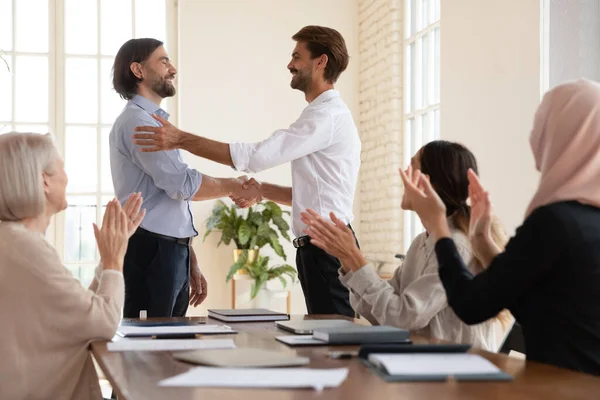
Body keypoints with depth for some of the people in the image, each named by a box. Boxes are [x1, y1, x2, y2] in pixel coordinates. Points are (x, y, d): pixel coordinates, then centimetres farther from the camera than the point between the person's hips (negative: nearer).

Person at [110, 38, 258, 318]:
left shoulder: (156, 122, 21)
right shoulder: (135, 121, -10)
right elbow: (183, 184, -18)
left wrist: (191, 265, 20)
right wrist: (235, 187, -2)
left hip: (173, 252, 9)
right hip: (150, 253, -9)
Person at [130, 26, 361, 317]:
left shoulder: (327, 115, -14)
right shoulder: (328, 114, 20)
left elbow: (256, 155, -21)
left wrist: (181, 139, -20)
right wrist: (262, 191, 9)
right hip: (318, 247, 10)